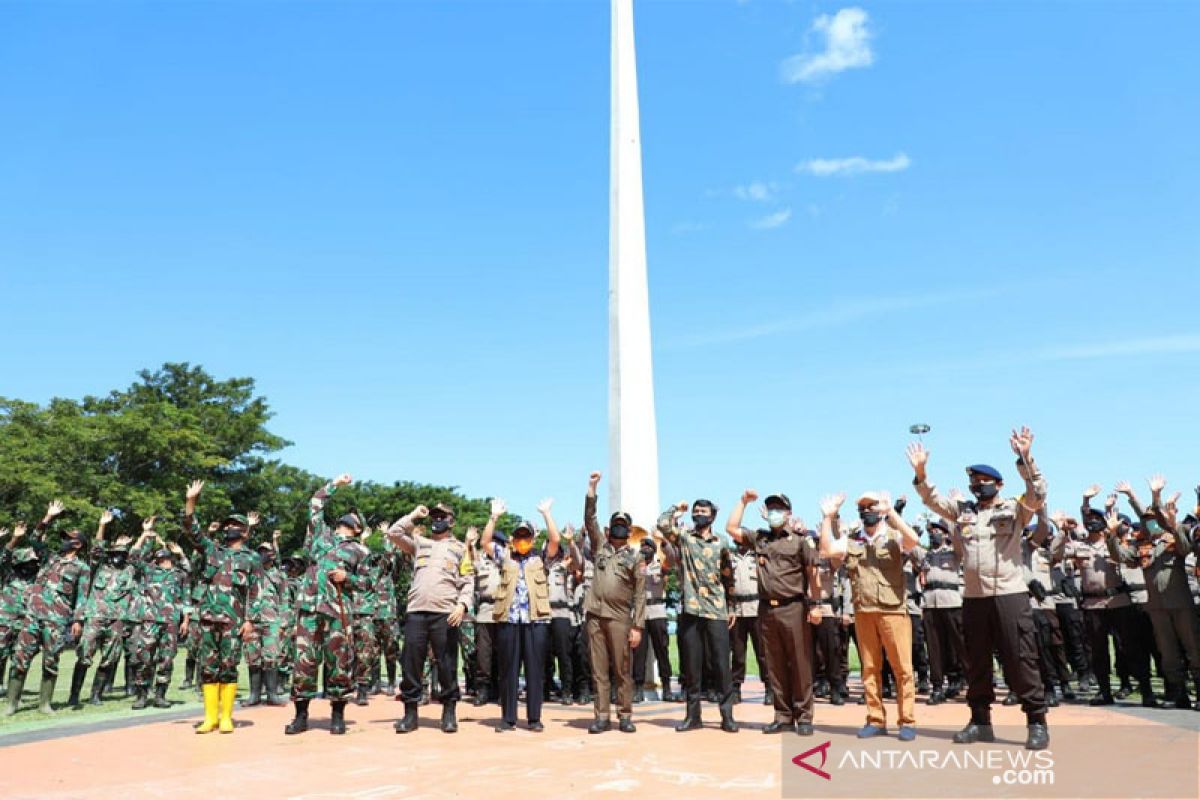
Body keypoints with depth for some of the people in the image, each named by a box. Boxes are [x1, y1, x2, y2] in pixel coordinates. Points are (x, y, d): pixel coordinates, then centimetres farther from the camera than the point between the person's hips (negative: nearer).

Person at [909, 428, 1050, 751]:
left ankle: (1037, 723, 10)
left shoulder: (1015, 508, 2)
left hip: (1010, 596, -5)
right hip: (973, 598, 5)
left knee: (1020, 661, -2)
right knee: (976, 663, 11)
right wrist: (920, 473, -5)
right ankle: (980, 721, 21)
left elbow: (1038, 493, -14)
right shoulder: (963, 511, 14)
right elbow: (932, 500, 11)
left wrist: (1025, 459, -26)